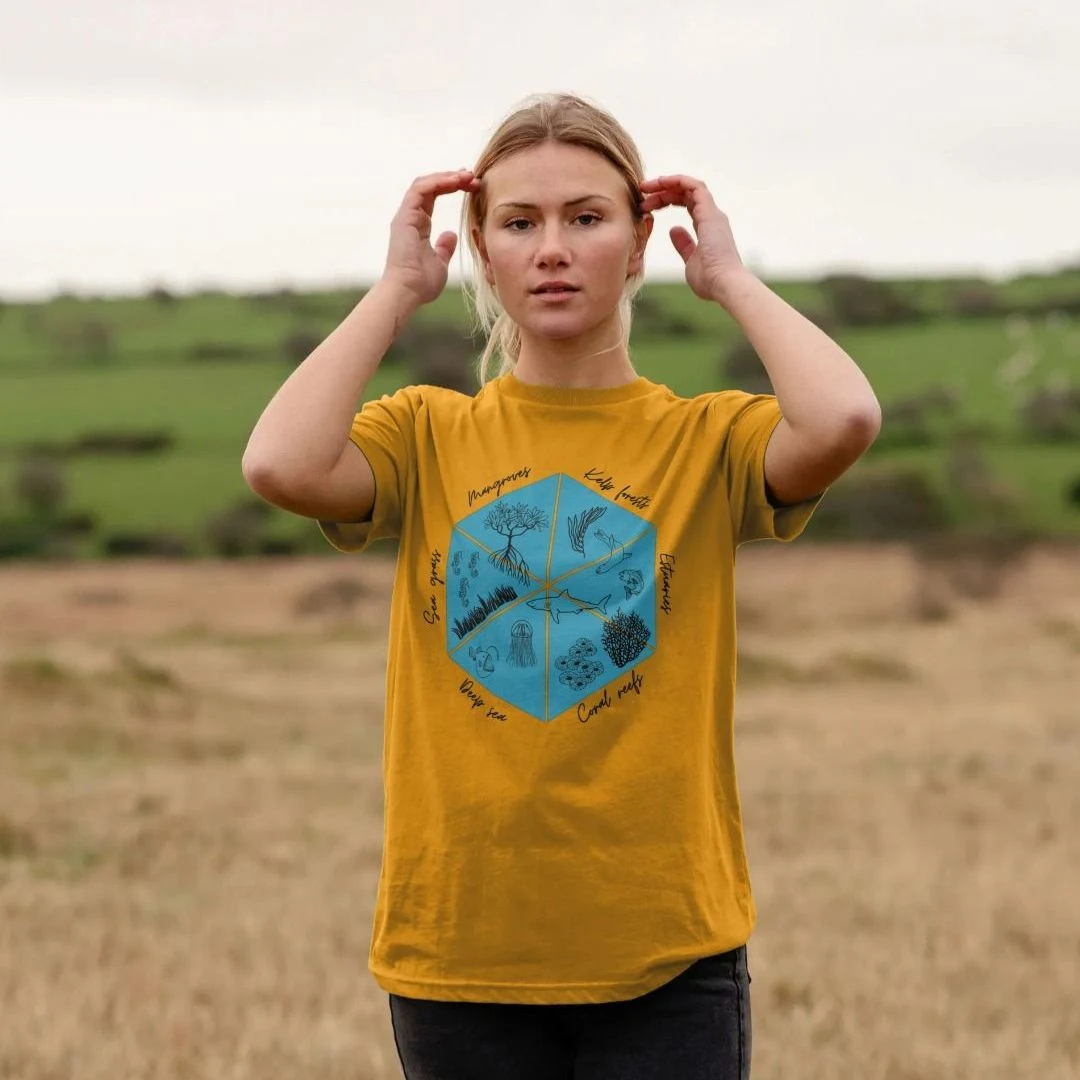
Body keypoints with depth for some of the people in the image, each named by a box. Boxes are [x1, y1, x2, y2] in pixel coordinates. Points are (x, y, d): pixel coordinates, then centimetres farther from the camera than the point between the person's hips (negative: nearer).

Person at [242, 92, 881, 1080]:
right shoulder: (427, 438, 5)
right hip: (458, 951, 1)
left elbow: (844, 419, -21)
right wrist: (398, 290, -5)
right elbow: (283, 465, -16)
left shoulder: (706, 441, 1)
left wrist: (728, 277, -5)